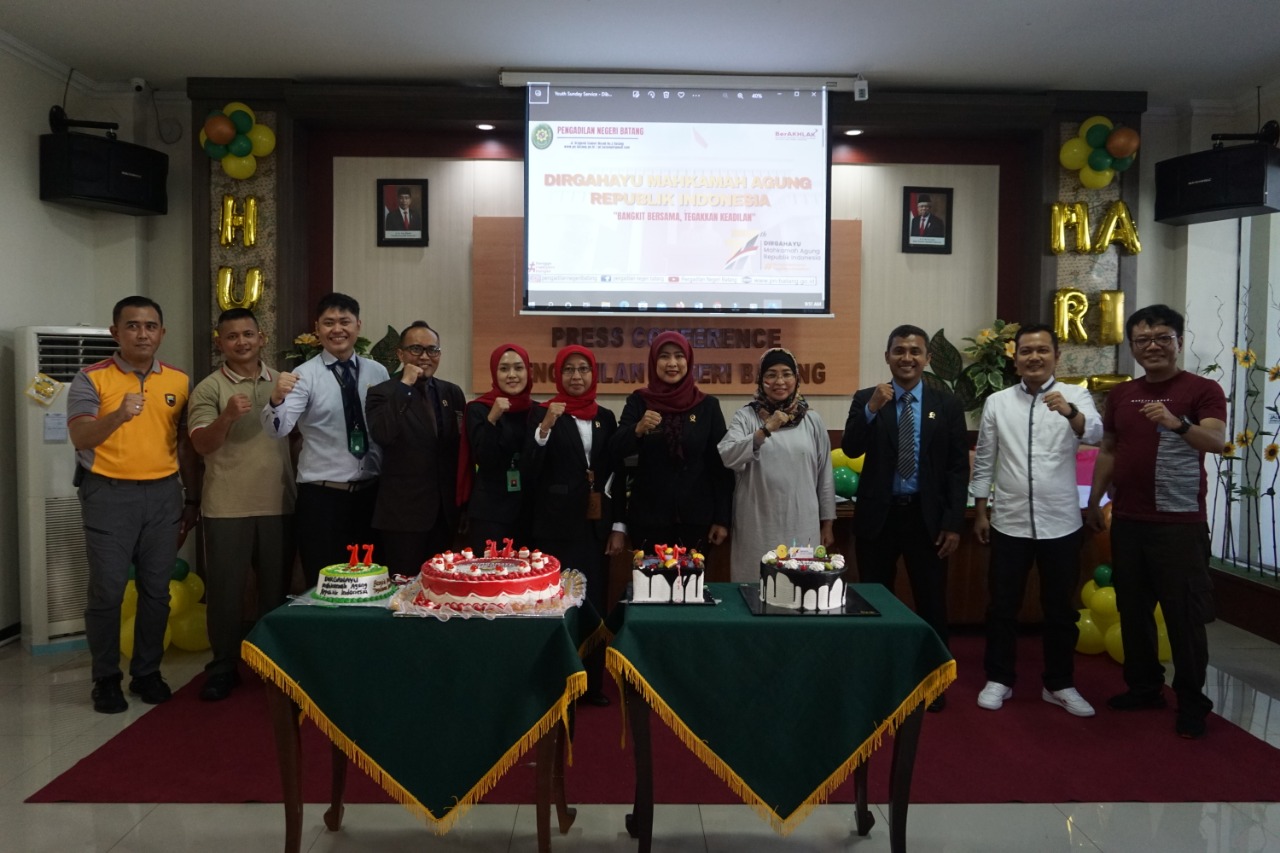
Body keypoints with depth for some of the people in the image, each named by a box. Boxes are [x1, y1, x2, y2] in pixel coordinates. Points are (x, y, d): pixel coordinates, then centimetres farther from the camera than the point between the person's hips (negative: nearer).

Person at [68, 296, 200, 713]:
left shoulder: (179, 381, 6)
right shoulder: (91, 379, -4)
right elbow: (80, 438, -15)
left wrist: (193, 498, 13)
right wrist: (119, 415, -34)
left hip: (163, 493, 3)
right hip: (109, 494, -3)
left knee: (156, 590, 9)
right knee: (107, 592, 3)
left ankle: (147, 671, 23)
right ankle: (106, 678, 18)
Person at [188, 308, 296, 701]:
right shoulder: (209, 388, -2)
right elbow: (202, 444, -13)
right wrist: (227, 416, -28)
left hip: (279, 505, 3)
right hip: (227, 508, -3)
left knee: (277, 588, 12)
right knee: (225, 589, 5)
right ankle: (223, 667, 19)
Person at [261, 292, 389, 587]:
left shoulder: (378, 372, 5)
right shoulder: (305, 375, -6)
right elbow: (277, 429, -19)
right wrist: (277, 398, -38)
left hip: (370, 493, 3)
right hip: (321, 496, -3)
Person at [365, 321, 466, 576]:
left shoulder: (452, 393, 10)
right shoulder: (382, 393, -3)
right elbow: (382, 435, -23)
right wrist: (404, 386, -19)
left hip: (445, 512, 4)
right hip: (402, 513, -4)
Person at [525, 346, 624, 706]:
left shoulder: (605, 417, 10)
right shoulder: (543, 413, -1)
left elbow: (616, 474, 11)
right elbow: (529, 471, -10)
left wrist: (619, 525, 5)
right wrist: (545, 427, -22)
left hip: (596, 523, 4)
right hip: (557, 524, -4)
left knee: (595, 602, 7)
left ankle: (591, 683, 19)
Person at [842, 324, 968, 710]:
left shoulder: (947, 404, 3)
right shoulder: (866, 399, 2)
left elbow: (958, 468, 1)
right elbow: (851, 450, -10)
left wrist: (953, 523, -5)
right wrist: (872, 409, -23)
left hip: (927, 517, 0)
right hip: (878, 515, 0)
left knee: (931, 602, 9)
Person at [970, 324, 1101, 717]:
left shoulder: (1075, 396, -2)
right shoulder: (997, 402, 2)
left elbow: (1095, 433, -23)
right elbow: (984, 461, 8)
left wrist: (1069, 411, -43)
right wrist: (979, 511, 6)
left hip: (1060, 524, -1)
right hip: (1009, 522, 1)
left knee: (1060, 609, 12)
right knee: (1002, 606, 9)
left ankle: (1059, 684, 28)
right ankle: (999, 679, 24)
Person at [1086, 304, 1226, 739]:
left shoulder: (1203, 390, -7)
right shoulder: (1120, 394, 9)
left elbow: (1217, 441, -23)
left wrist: (1178, 424, -42)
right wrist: (1094, 502, 14)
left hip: (1180, 523, -5)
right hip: (1127, 521, 6)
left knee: (1185, 614, 3)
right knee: (1133, 609, 14)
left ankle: (1192, 701, 17)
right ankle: (1144, 686, 29)